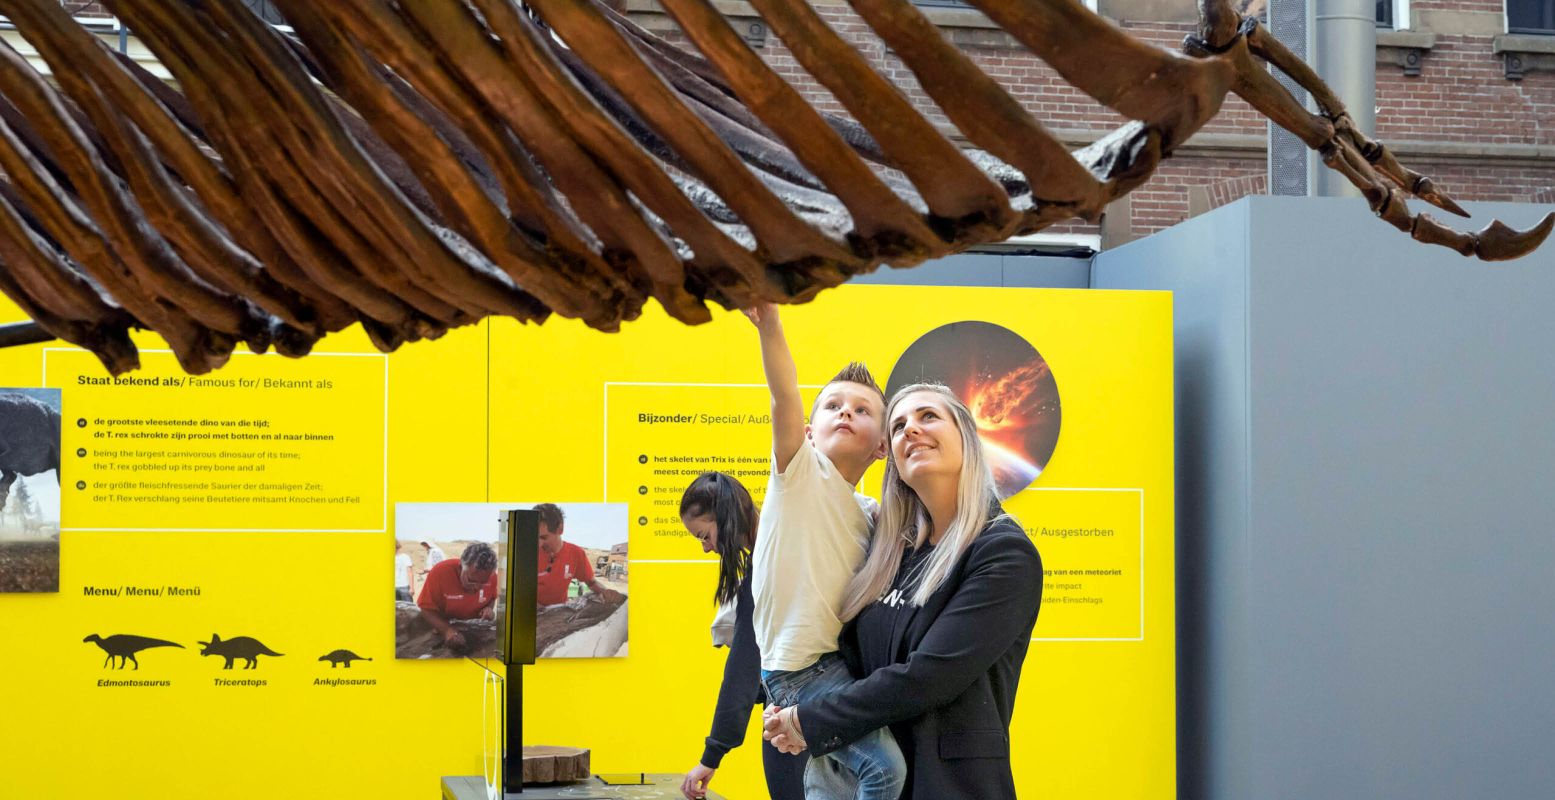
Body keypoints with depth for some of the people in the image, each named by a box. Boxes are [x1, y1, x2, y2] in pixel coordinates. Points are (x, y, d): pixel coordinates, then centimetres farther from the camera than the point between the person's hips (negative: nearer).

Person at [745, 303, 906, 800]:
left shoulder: (870, 515, 15)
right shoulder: (802, 472, -5)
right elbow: (785, 399, -22)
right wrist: (769, 327, -39)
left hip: (843, 662, 8)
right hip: (800, 667, -8)